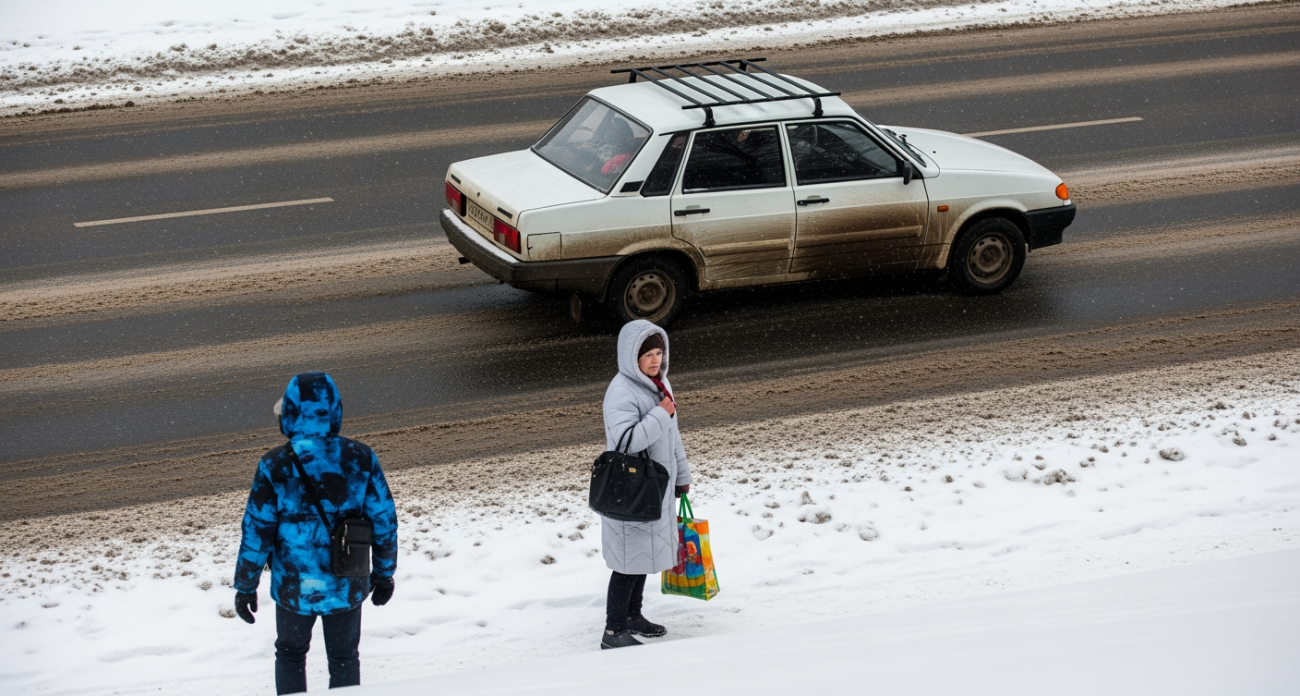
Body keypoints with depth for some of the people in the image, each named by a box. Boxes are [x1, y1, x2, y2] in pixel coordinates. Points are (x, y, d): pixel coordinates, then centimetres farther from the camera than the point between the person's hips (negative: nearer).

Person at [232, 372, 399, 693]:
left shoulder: (275, 465, -16)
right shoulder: (361, 458, -10)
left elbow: (257, 530, -12)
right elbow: (385, 520, -3)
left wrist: (245, 586, 0)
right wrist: (383, 573, 11)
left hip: (294, 587, -1)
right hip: (348, 586, 1)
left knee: (290, 654, 23)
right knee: (344, 658, 21)